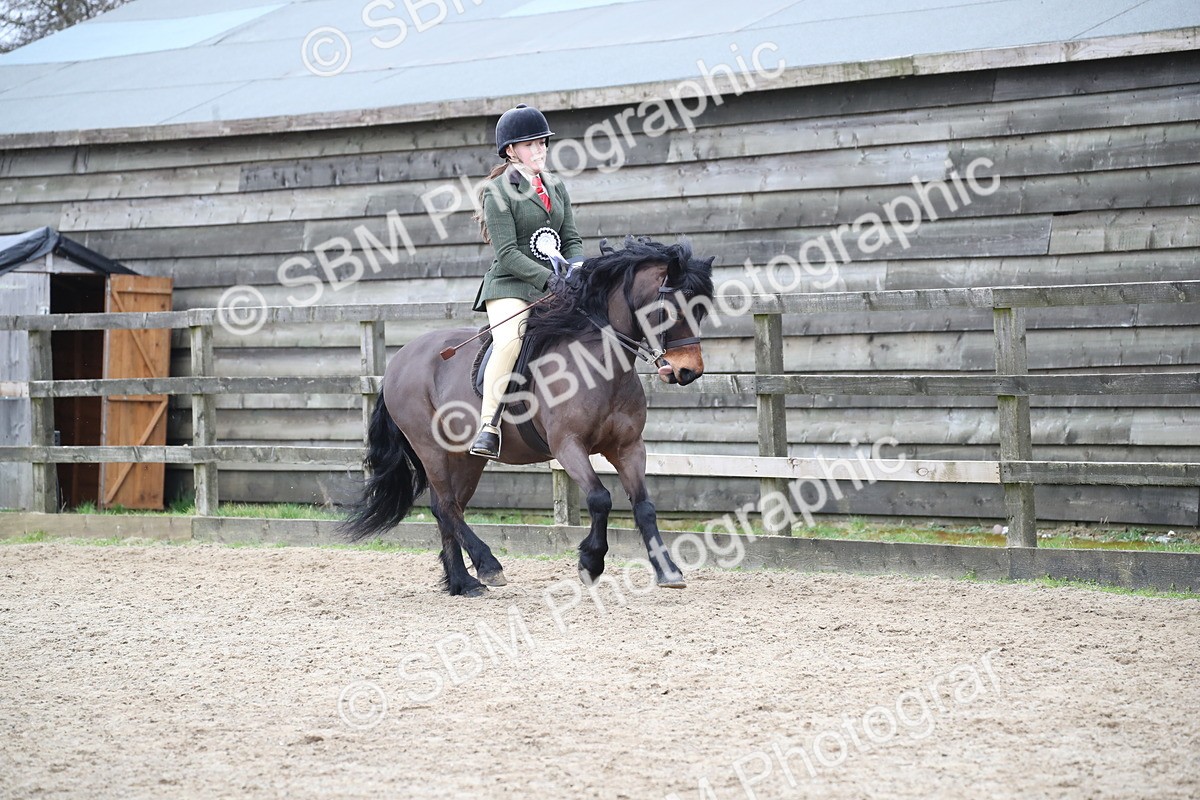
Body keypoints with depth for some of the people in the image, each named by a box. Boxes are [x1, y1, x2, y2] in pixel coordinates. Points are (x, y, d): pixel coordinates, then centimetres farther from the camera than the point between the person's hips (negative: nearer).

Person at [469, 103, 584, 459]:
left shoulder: (556, 188, 16)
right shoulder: (498, 191, -4)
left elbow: (571, 239, 15)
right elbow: (507, 254, -12)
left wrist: (575, 266, -8)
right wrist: (550, 277, -22)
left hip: (553, 288, 6)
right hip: (510, 286, -6)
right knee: (509, 342, -31)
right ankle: (488, 429, -29)